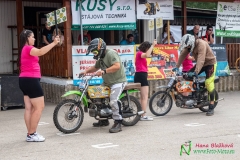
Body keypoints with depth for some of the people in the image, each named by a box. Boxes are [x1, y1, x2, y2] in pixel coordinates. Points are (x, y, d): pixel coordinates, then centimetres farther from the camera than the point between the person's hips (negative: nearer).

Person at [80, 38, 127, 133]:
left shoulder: (111, 53, -17)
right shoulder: (101, 57, 15)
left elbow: (117, 66, -30)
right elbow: (95, 67, 24)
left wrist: (104, 71, -36)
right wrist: (86, 71, 5)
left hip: (118, 81, -11)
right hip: (107, 82, 11)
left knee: (113, 101, -26)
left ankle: (118, 124, -18)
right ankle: (104, 120, 27)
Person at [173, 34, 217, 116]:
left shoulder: (201, 44, -31)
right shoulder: (189, 45, -6)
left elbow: (201, 60, -40)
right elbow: (183, 55, -4)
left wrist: (196, 72, -47)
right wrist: (177, 67, -12)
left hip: (210, 63, -8)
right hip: (200, 63, 8)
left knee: (209, 83, -18)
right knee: (188, 76, -4)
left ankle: (211, 107, -15)